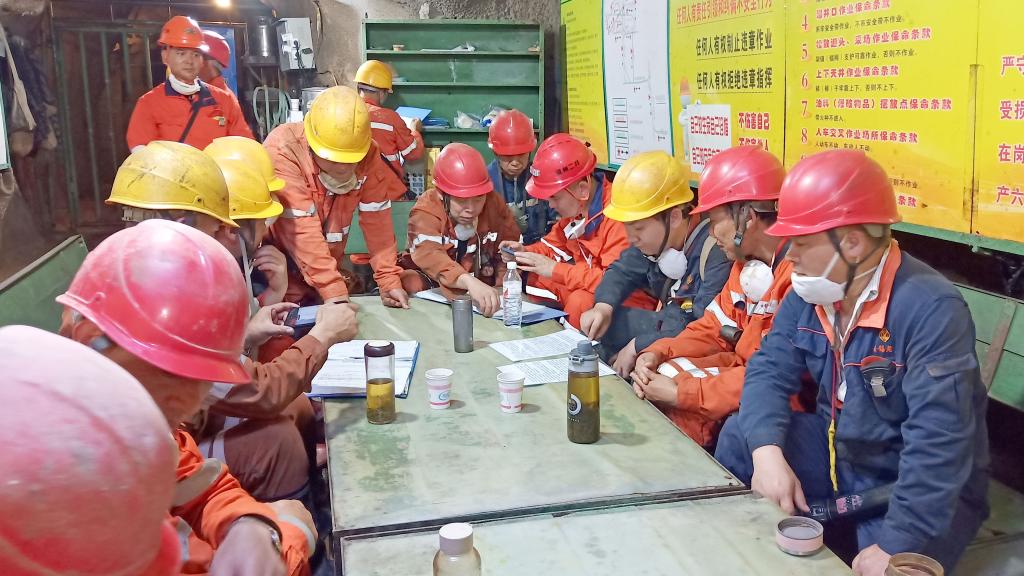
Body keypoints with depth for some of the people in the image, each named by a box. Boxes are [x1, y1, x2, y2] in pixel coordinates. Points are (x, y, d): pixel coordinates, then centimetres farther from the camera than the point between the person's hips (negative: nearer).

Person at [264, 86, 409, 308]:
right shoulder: (283, 150, -27)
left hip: (328, 270, 4)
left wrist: (389, 280, -17)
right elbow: (302, 230, -33)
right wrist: (334, 293, -38)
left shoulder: (368, 154, -13)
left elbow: (376, 219, -10)